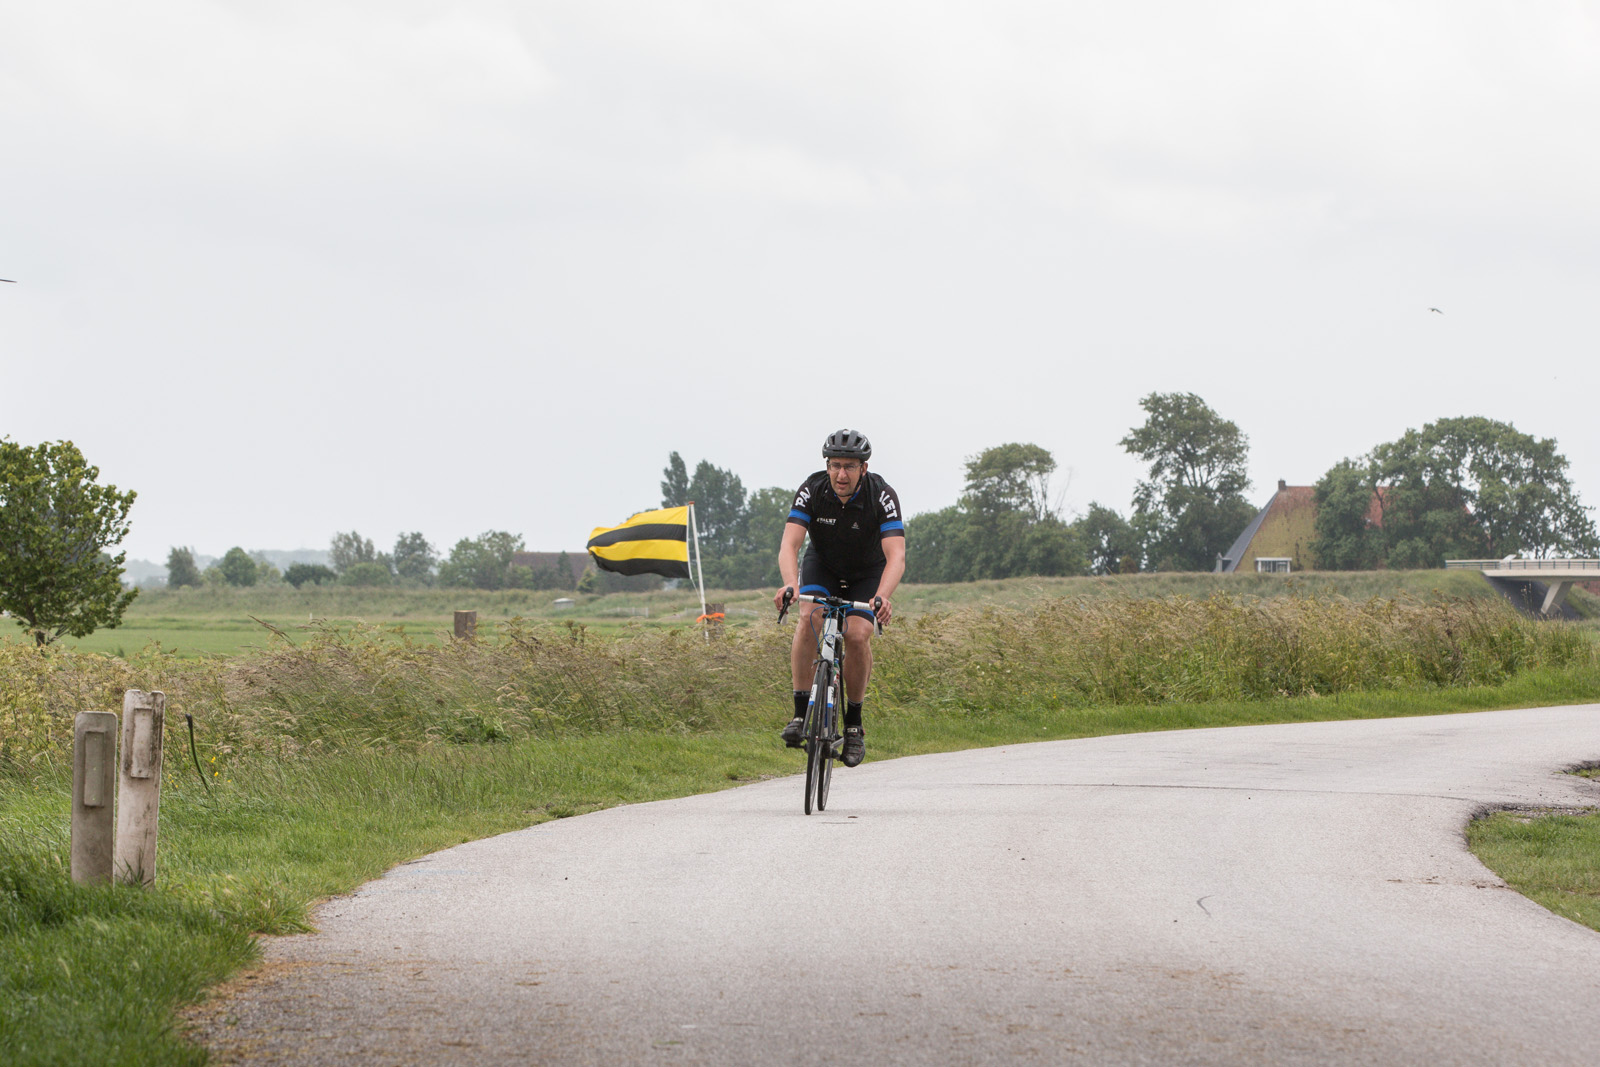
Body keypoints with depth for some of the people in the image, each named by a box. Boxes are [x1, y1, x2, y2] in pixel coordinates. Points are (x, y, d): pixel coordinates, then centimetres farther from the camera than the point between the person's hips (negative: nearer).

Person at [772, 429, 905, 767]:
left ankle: (853, 723, -4)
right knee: (809, 618, -28)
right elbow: (789, 544, -33)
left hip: (867, 573, -1)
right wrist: (790, 584, -53)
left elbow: (896, 556, -39)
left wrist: (882, 597, -58)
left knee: (858, 635, -24)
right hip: (822, 565, 1)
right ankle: (801, 712, -23)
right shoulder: (812, 490, -25)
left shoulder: (882, 497, -29)